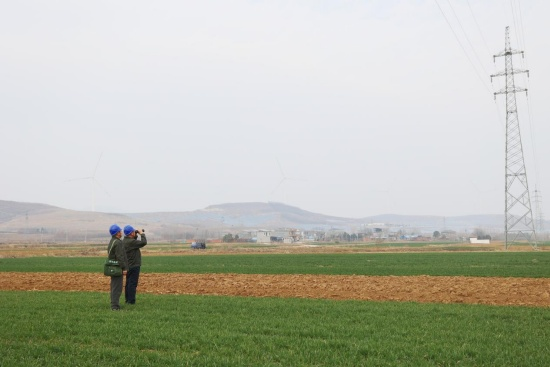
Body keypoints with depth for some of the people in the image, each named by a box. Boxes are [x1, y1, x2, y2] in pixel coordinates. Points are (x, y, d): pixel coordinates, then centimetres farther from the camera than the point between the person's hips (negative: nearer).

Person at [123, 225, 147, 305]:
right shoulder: (131, 242, -23)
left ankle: (127, 299, 23)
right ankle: (131, 301, -3)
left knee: (128, 283, 16)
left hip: (128, 266, 10)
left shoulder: (124, 241, 7)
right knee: (133, 283, -5)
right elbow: (144, 242, -25)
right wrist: (142, 234, -11)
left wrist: (136, 236, 8)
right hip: (134, 266, -10)